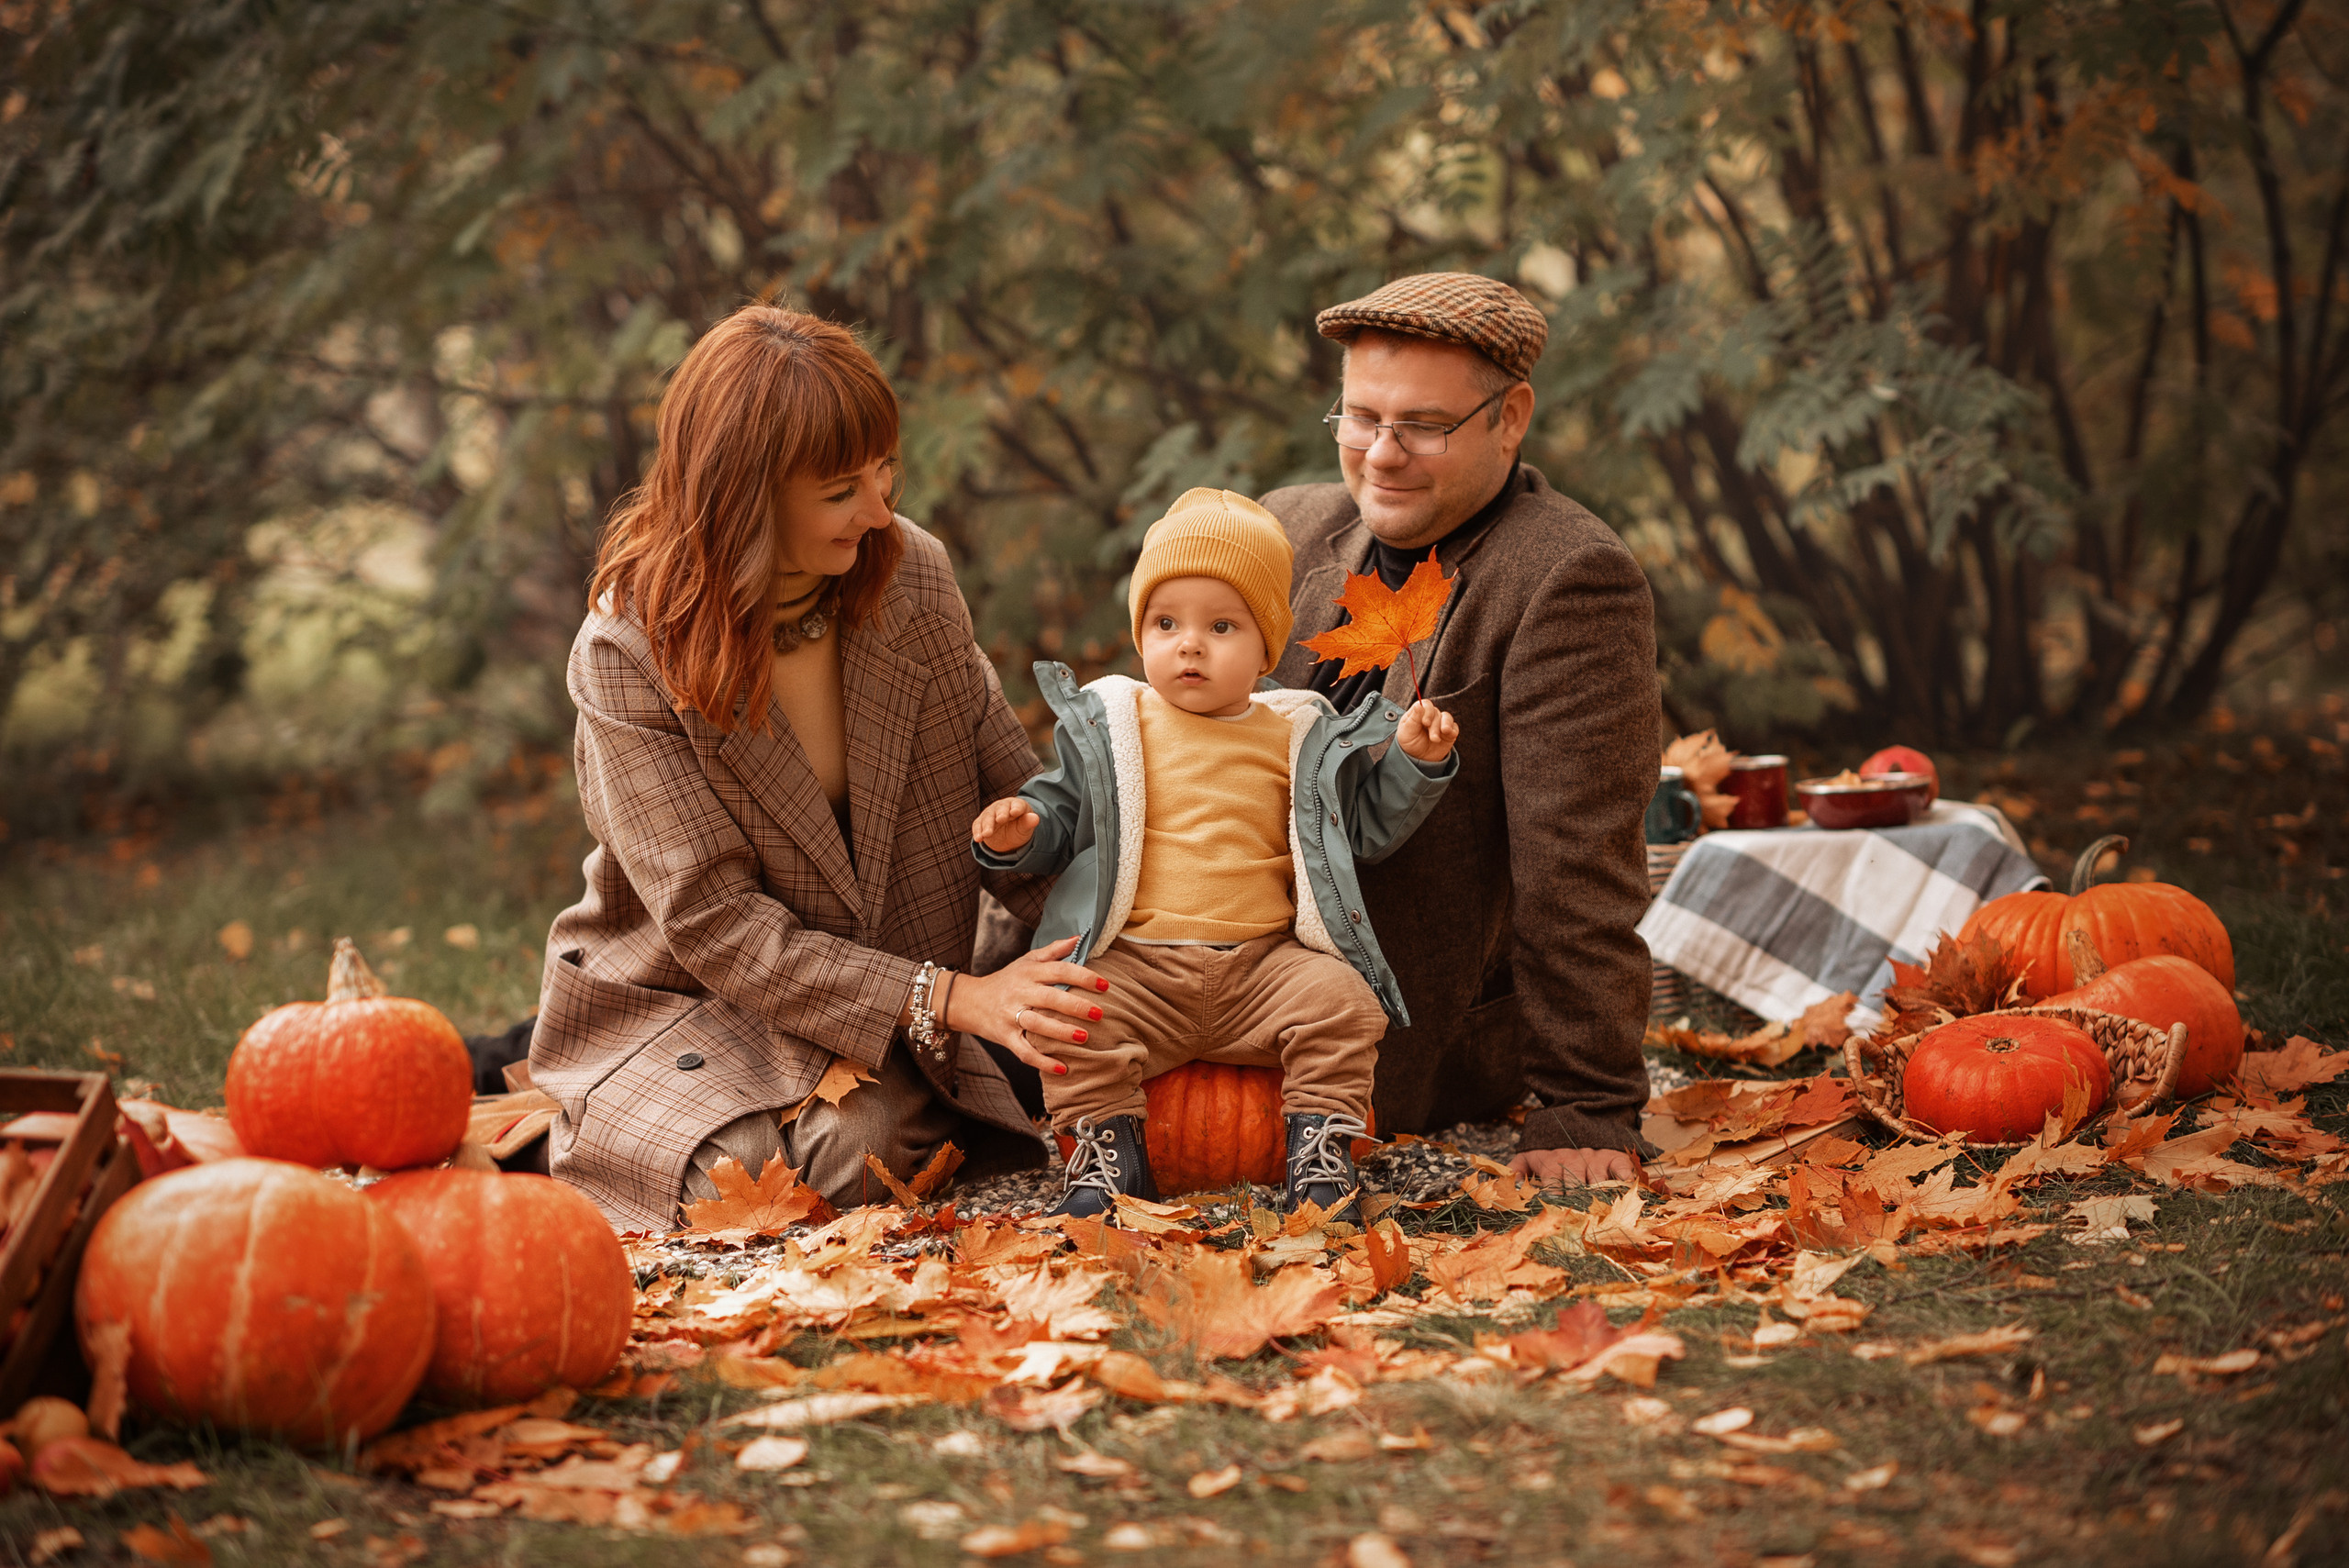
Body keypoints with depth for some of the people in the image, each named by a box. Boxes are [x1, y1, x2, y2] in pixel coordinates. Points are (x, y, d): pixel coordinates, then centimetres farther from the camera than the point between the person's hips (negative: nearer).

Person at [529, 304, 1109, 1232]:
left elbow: (1007, 791, 2)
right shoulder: (629, 653, -20)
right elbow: (713, 923, -23)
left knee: (872, 1144, -29)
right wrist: (949, 998, -31)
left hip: (880, 1014, 2)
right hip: (673, 1001, -2)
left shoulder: (909, 573, -8)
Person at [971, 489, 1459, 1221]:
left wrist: (1414, 761, 5)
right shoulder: (1111, 726, 10)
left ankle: (1319, 1149, -10)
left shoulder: (1298, 737, 13)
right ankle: (1108, 1150, -9)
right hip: (1135, 964, -1)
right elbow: (1064, 811, 14)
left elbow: (1364, 829, 18)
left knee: (1343, 1003, -24)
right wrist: (1020, 833, -8)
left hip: (1265, 964, 1)